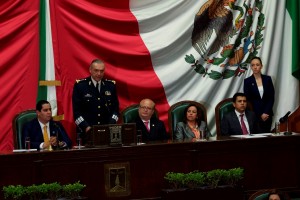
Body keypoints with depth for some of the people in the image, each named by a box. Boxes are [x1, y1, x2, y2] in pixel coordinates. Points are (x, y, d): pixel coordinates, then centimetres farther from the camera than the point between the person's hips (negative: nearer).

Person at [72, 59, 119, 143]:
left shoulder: (111, 85, 8)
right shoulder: (80, 85, -1)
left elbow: (115, 108, 10)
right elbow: (76, 111, -3)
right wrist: (86, 127, -15)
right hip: (86, 132, -2)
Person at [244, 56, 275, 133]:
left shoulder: (267, 79, 6)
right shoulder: (247, 81, 1)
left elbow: (271, 98, 5)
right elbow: (248, 100, -1)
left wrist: (266, 113, -7)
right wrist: (260, 115, -5)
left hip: (267, 114, 2)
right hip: (254, 114, -2)